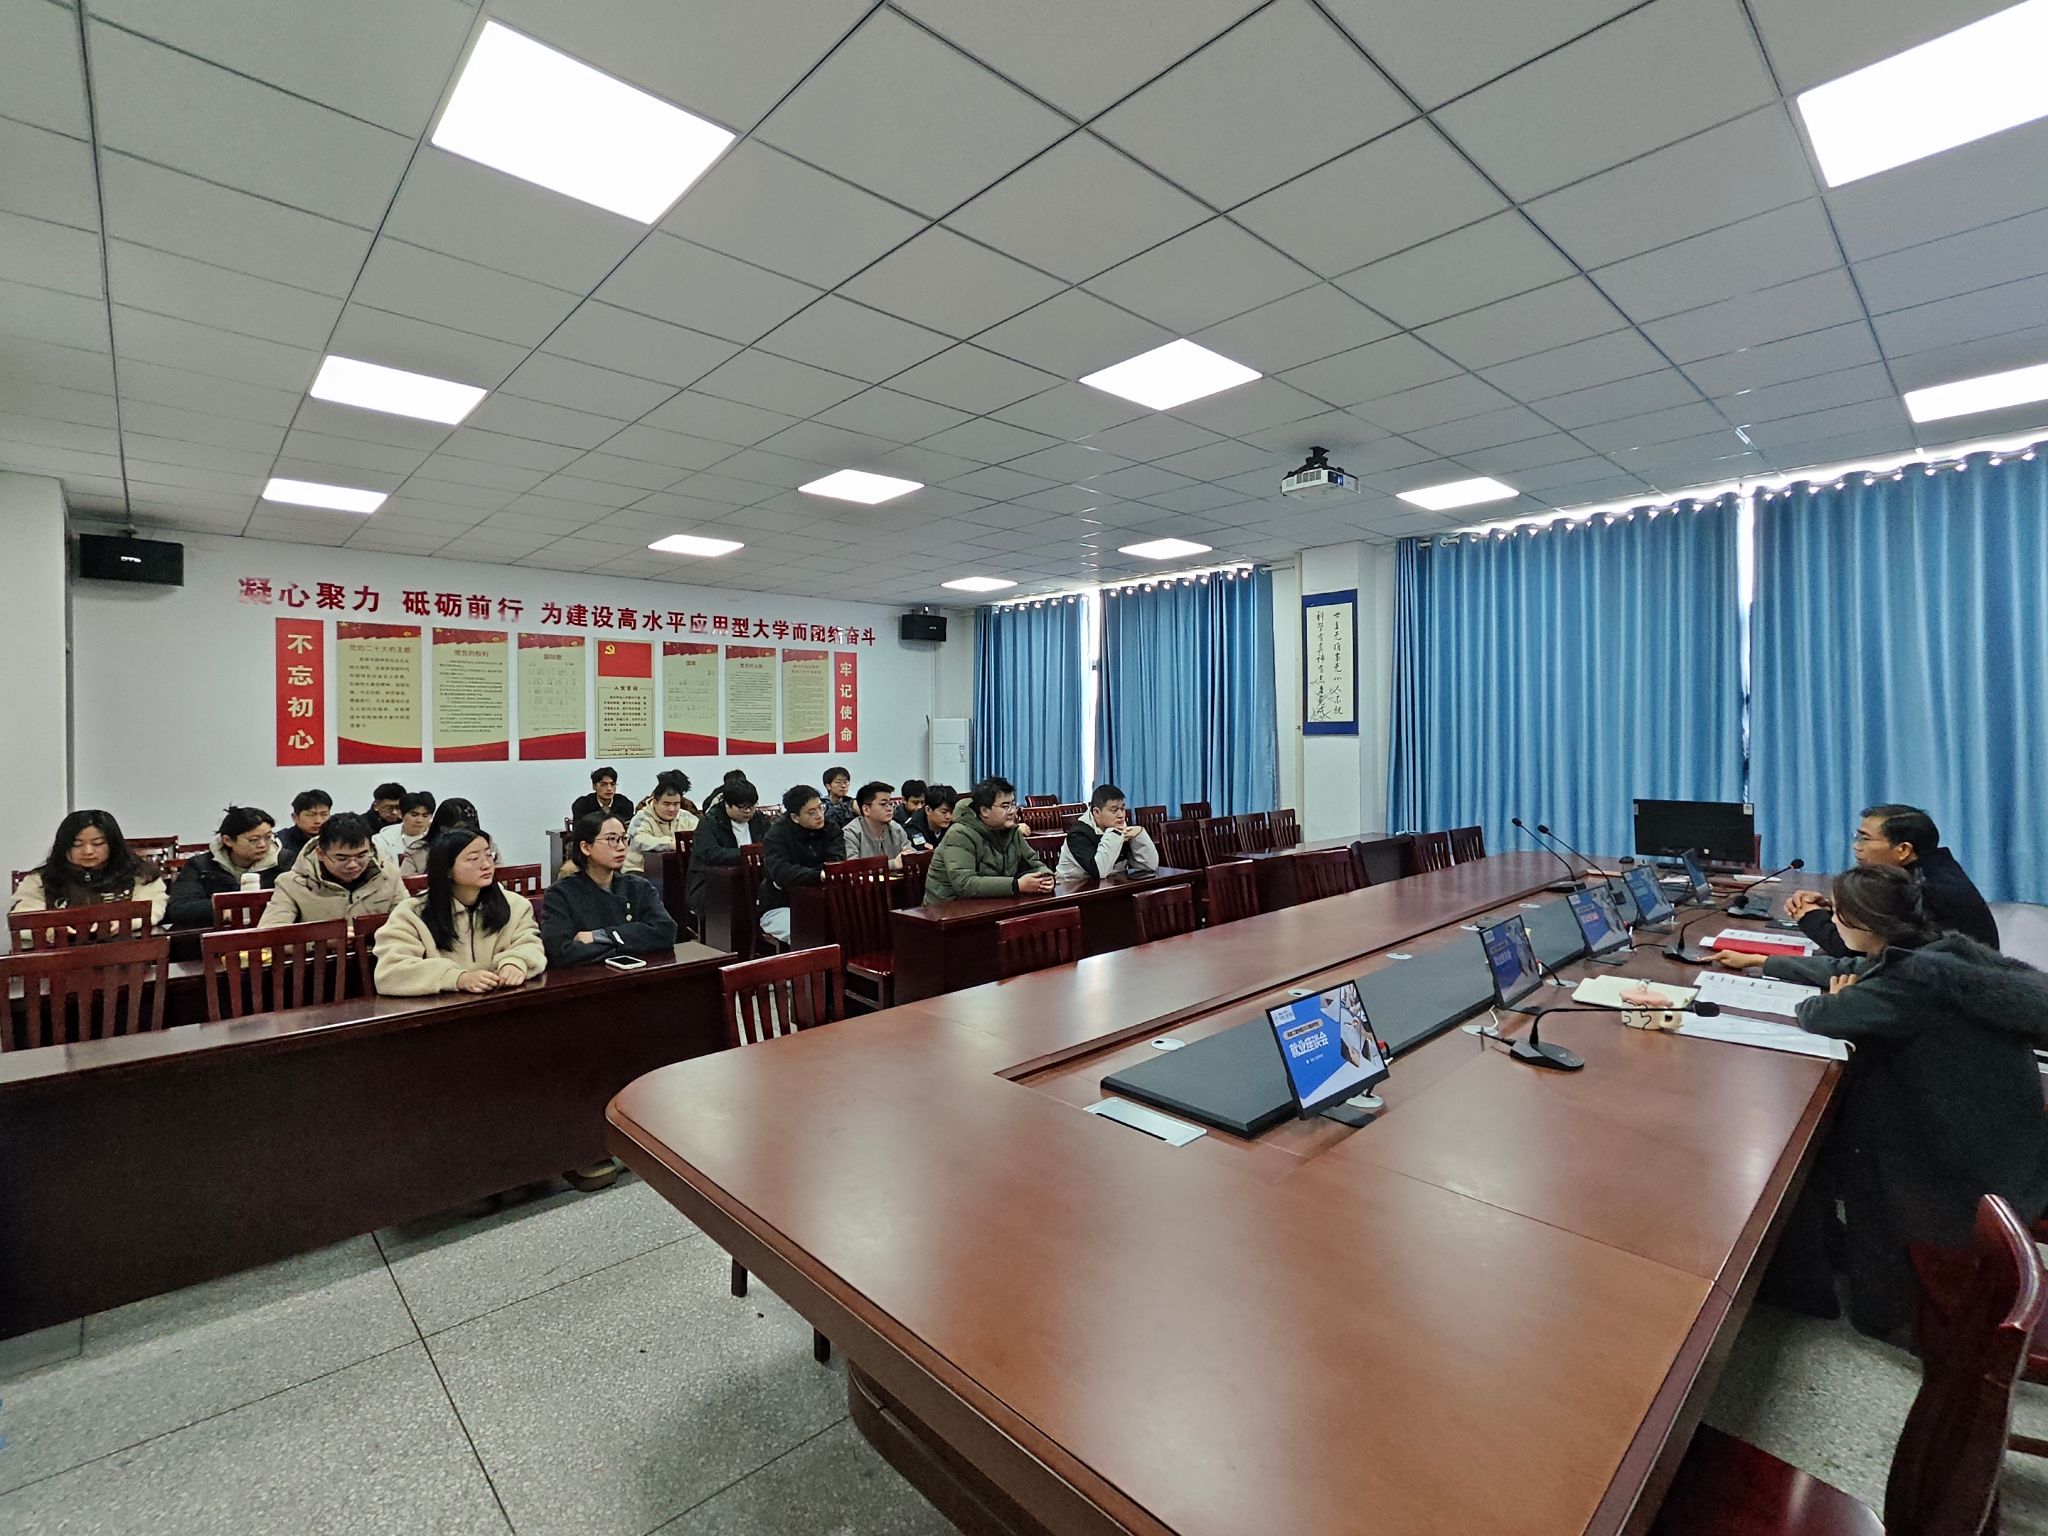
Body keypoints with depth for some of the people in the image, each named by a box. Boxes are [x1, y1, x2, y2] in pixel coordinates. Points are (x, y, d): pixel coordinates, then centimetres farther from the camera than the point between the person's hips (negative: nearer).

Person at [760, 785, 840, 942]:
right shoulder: (777, 834, -9)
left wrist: (798, 876, -22)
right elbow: (780, 872, -26)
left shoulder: (830, 829, 4)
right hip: (780, 907, -4)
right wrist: (819, 875, -39)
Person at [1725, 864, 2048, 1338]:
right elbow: (1844, 970, 16)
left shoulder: (1918, 978, -30)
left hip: (1978, 1172, -8)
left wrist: (1836, 1000, -3)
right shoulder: (1935, 953, 1)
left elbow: (1819, 1017, -27)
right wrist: (1761, 962, 25)